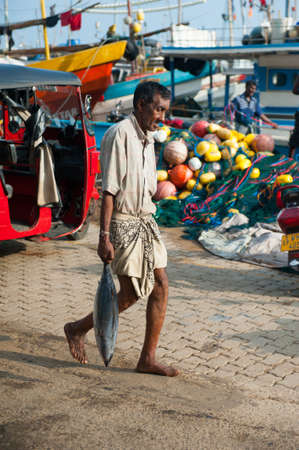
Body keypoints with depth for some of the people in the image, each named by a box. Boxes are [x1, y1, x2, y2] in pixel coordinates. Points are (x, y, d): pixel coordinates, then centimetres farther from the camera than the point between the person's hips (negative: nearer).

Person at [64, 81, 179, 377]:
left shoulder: (147, 138, 13)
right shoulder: (119, 134, -14)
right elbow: (109, 190, -19)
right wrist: (104, 236, -22)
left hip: (145, 221, 8)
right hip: (122, 222, -8)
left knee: (160, 286, 4)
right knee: (130, 295, -2)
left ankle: (148, 358, 14)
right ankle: (77, 329, 20)